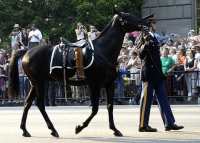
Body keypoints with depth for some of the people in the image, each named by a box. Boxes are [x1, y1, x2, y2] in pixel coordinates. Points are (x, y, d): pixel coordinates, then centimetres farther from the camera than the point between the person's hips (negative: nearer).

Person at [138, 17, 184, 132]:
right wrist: (146, 45, -39)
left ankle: (169, 123, 12)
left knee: (163, 100, 9)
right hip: (149, 75, -9)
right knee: (146, 100, -2)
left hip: (157, 75, 9)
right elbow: (141, 55, -23)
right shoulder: (146, 38, -12)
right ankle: (143, 125, 4)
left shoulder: (154, 38, 15)